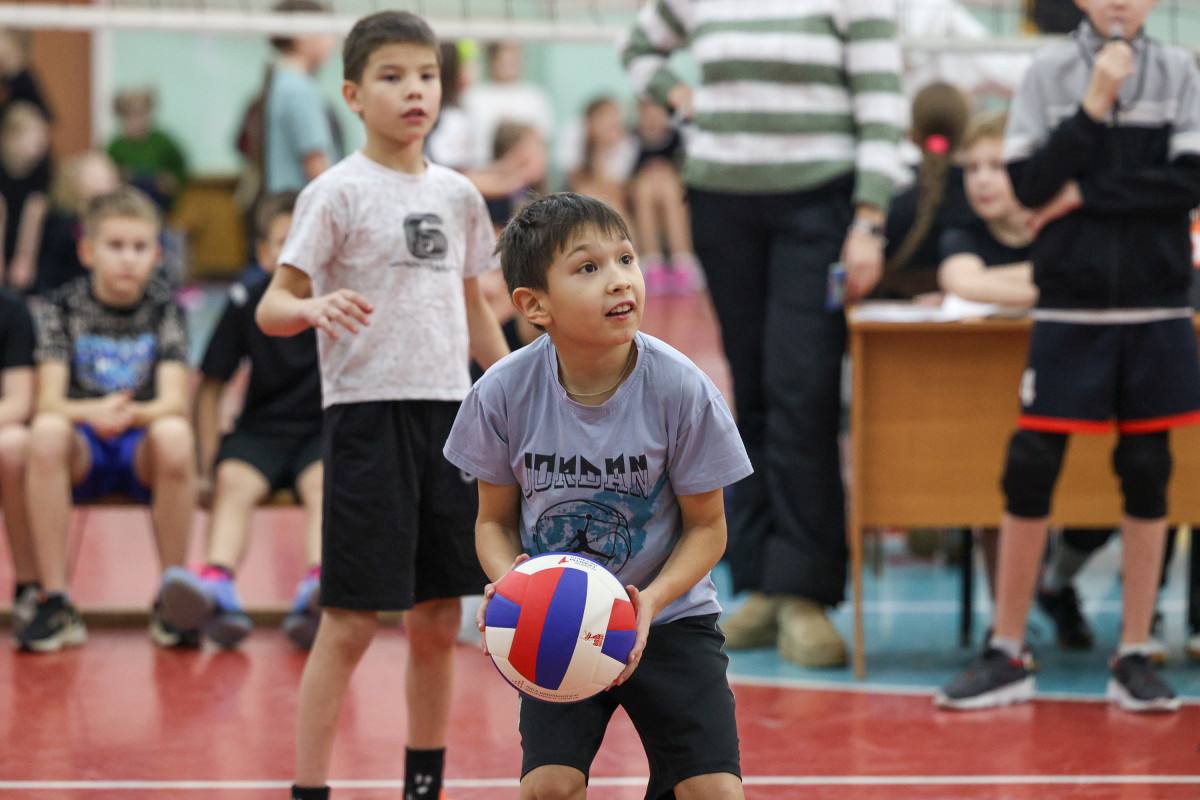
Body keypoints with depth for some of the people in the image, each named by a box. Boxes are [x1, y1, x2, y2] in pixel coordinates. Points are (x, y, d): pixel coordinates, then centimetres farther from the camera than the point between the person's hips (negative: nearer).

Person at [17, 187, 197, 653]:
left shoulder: (164, 311, 2)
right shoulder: (60, 308, 1)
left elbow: (174, 401, -10)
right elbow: (49, 401, -10)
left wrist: (132, 414, -34)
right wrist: (91, 413, -33)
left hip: (142, 450, 0)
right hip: (83, 451, 0)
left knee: (175, 435, -34)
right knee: (46, 433, -34)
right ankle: (55, 603, -30)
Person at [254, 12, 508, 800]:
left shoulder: (457, 195, 11)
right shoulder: (338, 193, -6)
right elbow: (274, 305, -9)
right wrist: (313, 307, -31)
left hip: (450, 413, 5)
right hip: (368, 413, -5)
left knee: (439, 621, 9)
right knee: (350, 622, -6)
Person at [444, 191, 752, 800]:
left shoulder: (681, 390, -17)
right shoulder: (503, 394, -14)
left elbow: (706, 526, -7)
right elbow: (495, 520, 0)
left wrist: (651, 600, -24)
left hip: (668, 619, 0)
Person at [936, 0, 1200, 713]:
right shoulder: (1050, 73, 2)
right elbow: (1029, 185, -6)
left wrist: (1084, 195, -10)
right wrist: (1095, 105, -13)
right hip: (1069, 307, 0)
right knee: (1030, 469, -3)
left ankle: (1134, 656, 13)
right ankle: (1006, 657, 7)